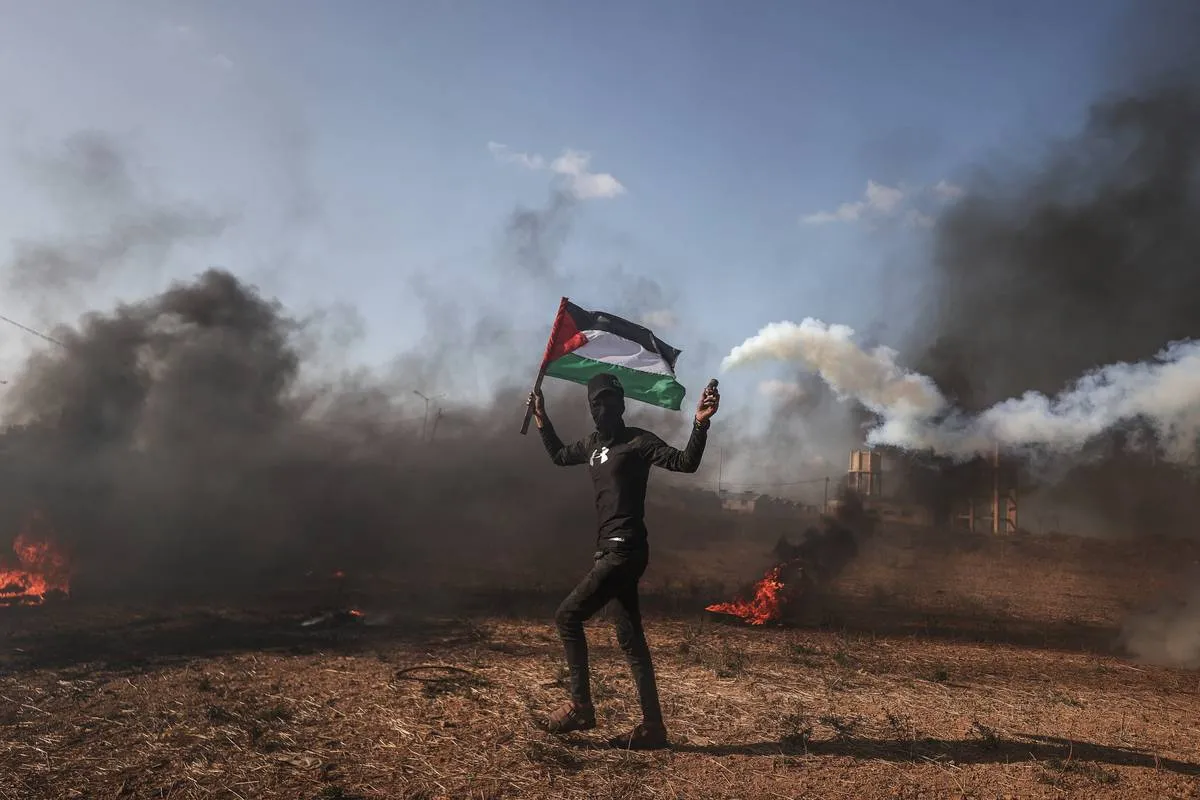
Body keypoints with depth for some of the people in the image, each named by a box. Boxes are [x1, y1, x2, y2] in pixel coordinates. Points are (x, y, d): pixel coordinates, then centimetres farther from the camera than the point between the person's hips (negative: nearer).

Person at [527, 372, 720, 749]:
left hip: (625, 551, -9)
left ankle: (580, 705, 1)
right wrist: (542, 420, 31)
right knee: (630, 639, 7)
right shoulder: (592, 443, 16)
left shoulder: (638, 441, -7)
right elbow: (559, 456, 36)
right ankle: (653, 725, 11)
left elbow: (686, 462, -18)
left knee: (568, 616, -8)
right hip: (610, 551, 9)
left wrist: (700, 423, -31)